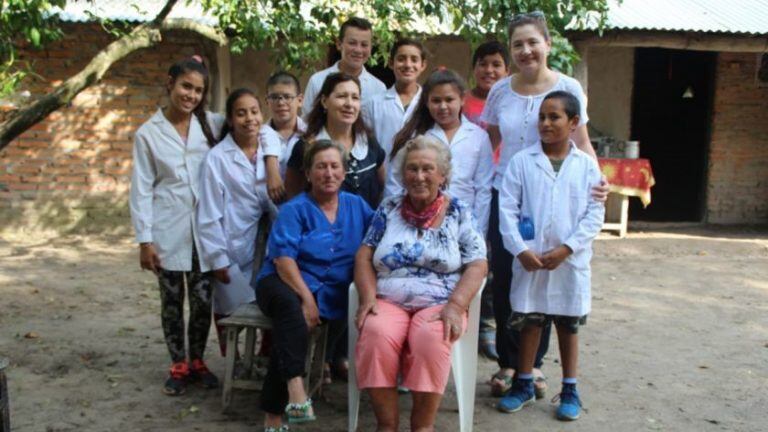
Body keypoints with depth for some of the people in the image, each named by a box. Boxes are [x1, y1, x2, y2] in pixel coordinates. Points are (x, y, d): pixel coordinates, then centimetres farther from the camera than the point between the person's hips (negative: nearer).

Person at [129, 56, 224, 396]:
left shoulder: (211, 124, 3)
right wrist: (144, 240, -5)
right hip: (168, 232, -1)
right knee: (172, 300, 9)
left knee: (203, 299, 7)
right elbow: (141, 190, 0)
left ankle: (197, 361, 26)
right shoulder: (148, 134, 0)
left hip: (204, 229, 1)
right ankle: (178, 366, 23)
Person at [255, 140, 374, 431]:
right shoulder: (294, 210, 3)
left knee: (290, 327, -28)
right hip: (284, 284, -1)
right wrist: (306, 298, -21)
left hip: (330, 295, 1)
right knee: (291, 307, -37)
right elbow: (283, 258, -9)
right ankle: (295, 389, -45)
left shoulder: (357, 206, 15)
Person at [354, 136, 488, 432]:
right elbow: (364, 256, 10)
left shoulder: (459, 212, 7)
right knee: (376, 335, -32)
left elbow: (477, 265, 0)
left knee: (430, 338, -35)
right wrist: (368, 297, -7)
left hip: (439, 304, -1)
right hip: (388, 302, 2)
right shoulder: (389, 209, 13)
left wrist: (455, 306, -15)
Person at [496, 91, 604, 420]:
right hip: (530, 258, 0)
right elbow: (507, 207, -4)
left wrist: (567, 248, -12)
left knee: (568, 324, 11)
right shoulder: (522, 161, -1)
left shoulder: (586, 165, 0)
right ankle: (524, 384, 25)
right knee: (529, 321, 10)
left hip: (570, 260, 0)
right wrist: (520, 249, -12)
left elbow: (595, 213, -2)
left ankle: (569, 390, 24)